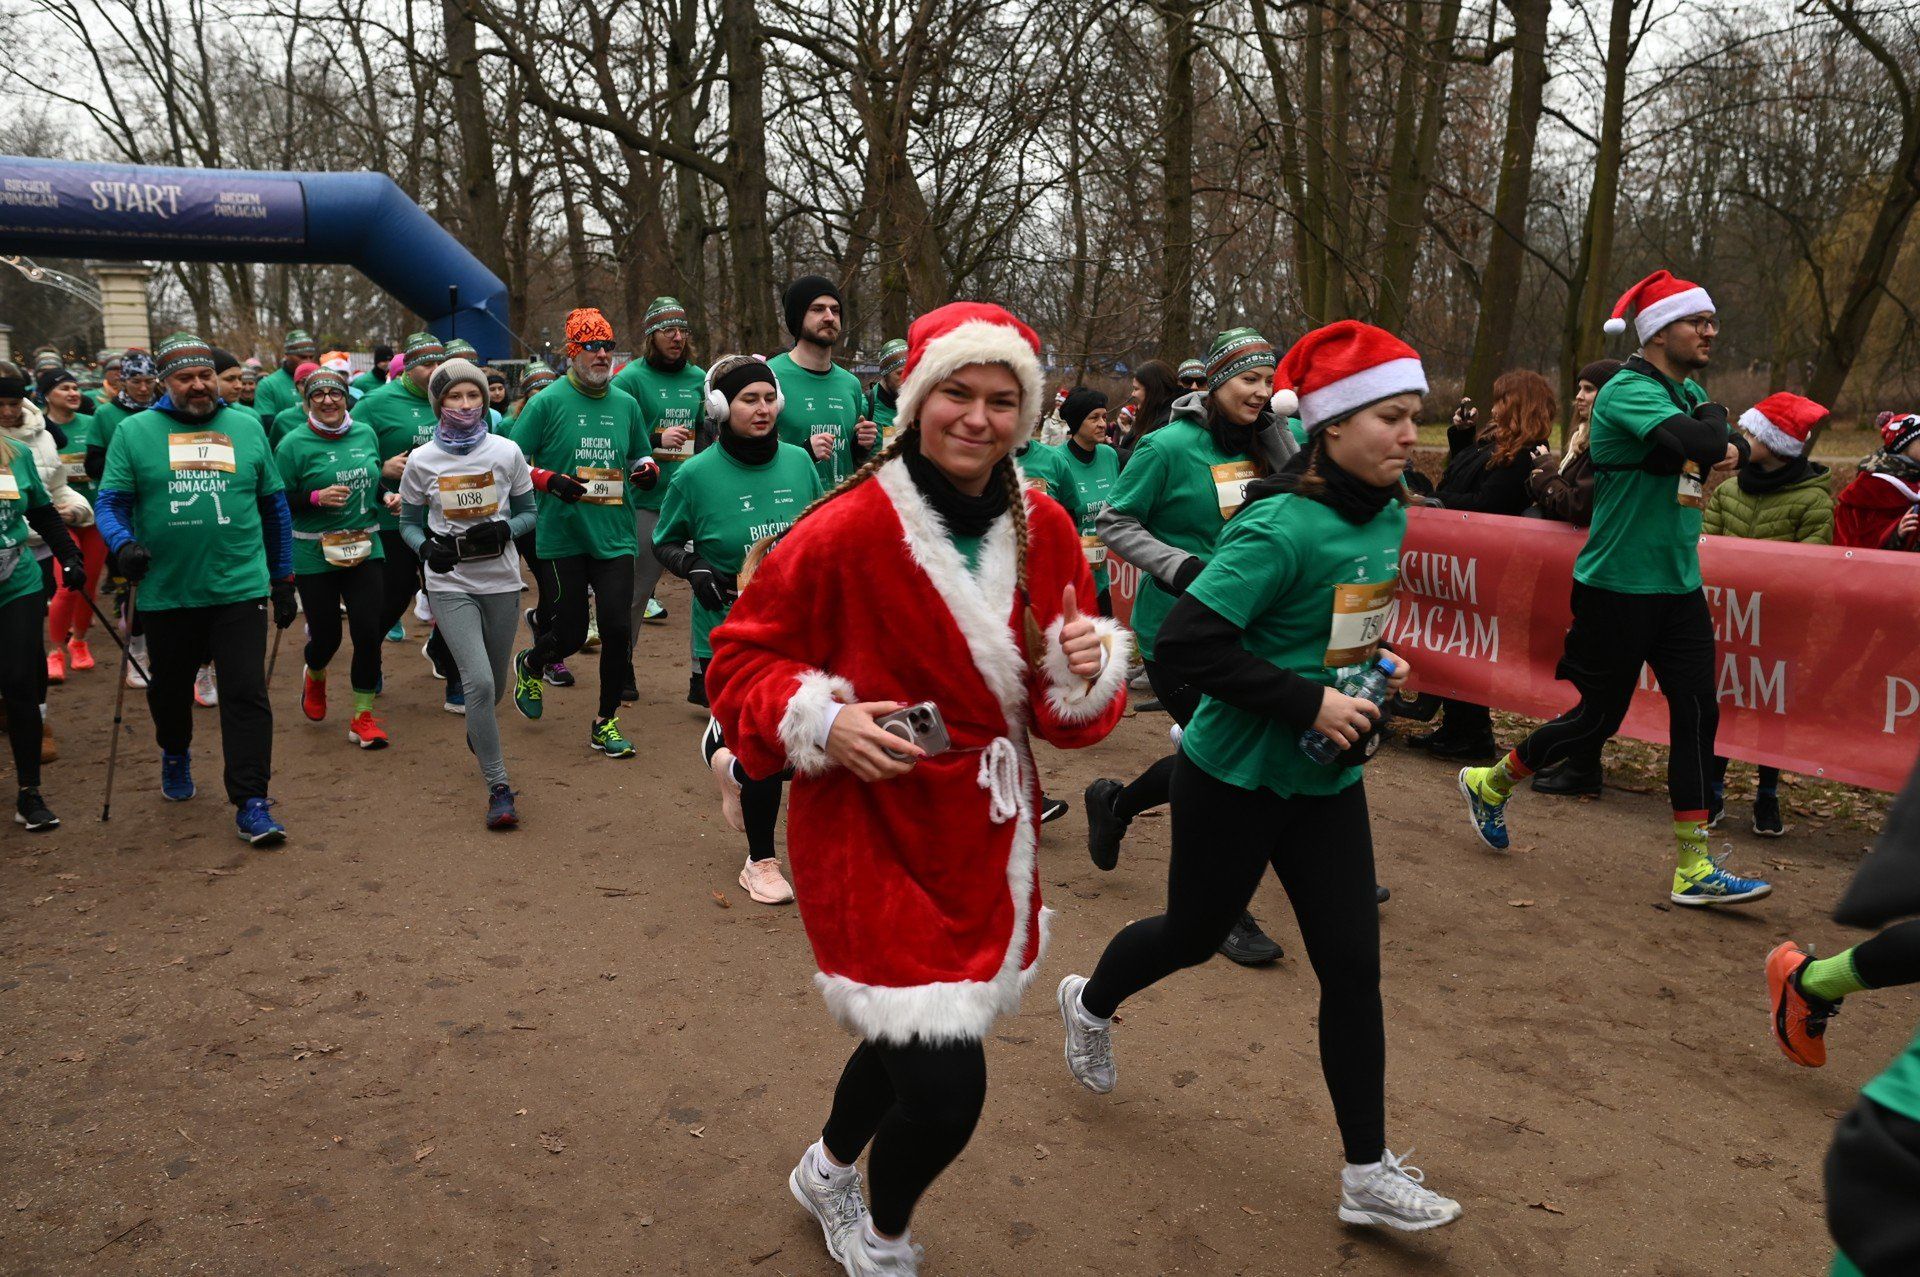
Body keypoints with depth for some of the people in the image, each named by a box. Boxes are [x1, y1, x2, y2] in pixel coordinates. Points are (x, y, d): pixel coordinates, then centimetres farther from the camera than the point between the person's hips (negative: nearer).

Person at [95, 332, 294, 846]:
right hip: (166, 592, 1)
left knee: (247, 694, -7)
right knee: (169, 688, 18)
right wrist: (123, 543, -20)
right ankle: (174, 755, 48)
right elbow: (111, 503, 1)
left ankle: (251, 803, -2)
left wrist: (283, 579, 12)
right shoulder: (134, 431, 1)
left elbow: (274, 507, 11)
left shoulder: (247, 426, 6)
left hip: (239, 588, -1)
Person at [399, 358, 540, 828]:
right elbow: (409, 523, 8)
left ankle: (477, 734, 50)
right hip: (451, 583, -2)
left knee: (494, 685, 14)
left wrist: (503, 530, -14)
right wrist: (426, 548, -14)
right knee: (479, 681, -17)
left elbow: (528, 512, 7)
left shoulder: (507, 452, -2)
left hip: (502, 581, 2)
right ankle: (498, 788, -6)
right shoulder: (421, 461, -3)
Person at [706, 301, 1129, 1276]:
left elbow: (1066, 716, 5)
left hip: (989, 831, 6)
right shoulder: (844, 530, -17)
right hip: (872, 832, -6)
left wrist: (1087, 672, -17)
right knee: (946, 1092, -9)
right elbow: (742, 659, -7)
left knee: (917, 1038, 21)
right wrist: (820, 721, -24)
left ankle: (827, 1170, 56)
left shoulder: (1043, 530, -2)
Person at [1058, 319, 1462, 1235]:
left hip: (1327, 779, 7)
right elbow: (1183, 644, -29)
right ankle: (1091, 1004, 47)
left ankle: (1368, 1176, 19)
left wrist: (1376, 661, 1)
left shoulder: (1388, 517, 1)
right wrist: (1308, 701, -27)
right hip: (1237, 775, -6)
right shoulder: (1280, 527, -24)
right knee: (1195, 933, 14)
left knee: (1353, 964, 5)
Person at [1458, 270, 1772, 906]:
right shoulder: (1628, 390, -16)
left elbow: (1720, 440, 5)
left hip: (1680, 585, 8)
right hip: (1618, 586, -8)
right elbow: (1699, 442, -29)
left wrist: (1721, 442, -15)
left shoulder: (1690, 394, 15)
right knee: (1598, 717, 3)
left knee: (1698, 714, 2)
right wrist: (1723, 440, -9)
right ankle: (1490, 783, 26)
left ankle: (1693, 870, 8)